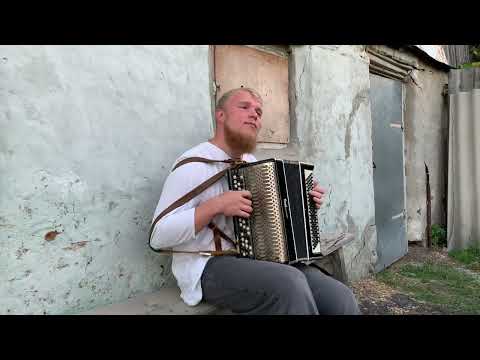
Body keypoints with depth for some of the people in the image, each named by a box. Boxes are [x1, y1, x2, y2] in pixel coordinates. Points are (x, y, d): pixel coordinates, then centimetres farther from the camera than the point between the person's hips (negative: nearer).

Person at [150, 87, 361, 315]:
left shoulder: (252, 162, 15)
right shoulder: (194, 164, -8)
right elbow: (159, 236, -14)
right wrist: (216, 205, -23)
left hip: (265, 260, 7)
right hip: (211, 266, -6)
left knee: (343, 300, -13)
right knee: (291, 284, -33)